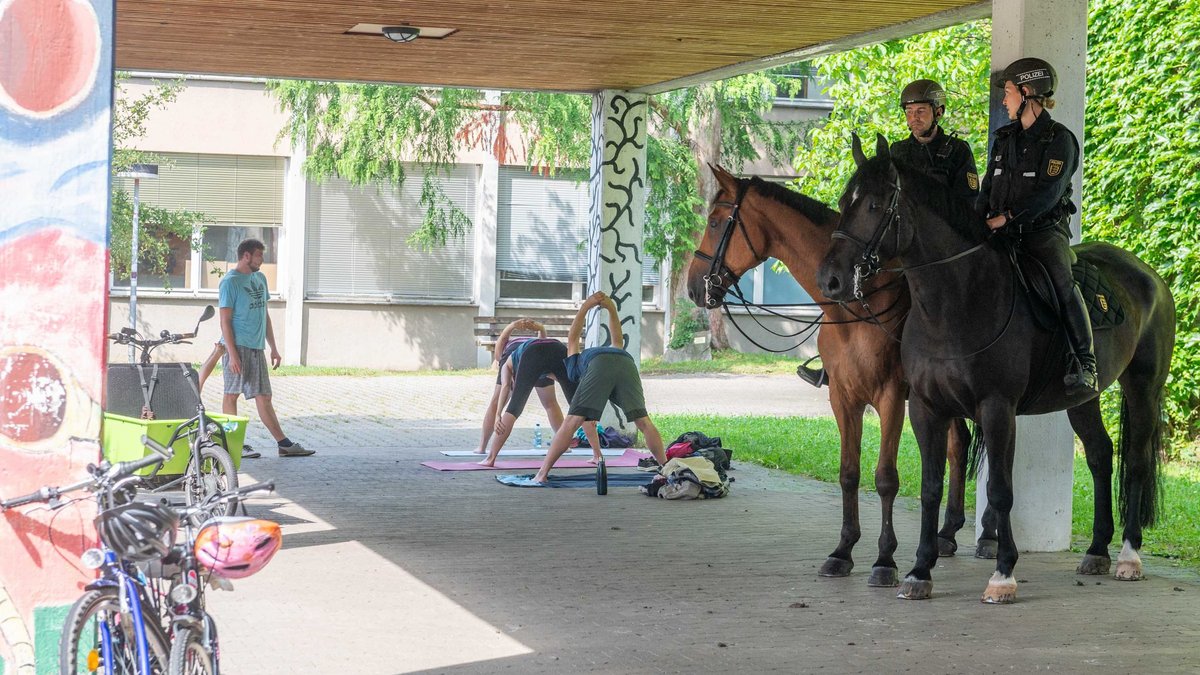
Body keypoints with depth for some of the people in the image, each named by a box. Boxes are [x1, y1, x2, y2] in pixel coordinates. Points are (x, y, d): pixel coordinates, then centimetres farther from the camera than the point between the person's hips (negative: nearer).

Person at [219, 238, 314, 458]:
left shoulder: (259, 278, 16)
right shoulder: (230, 282, -9)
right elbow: (225, 320, -13)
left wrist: (273, 348, 18)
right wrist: (232, 353, -19)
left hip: (257, 347, 7)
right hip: (238, 346, -7)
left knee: (264, 397, 7)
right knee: (232, 394, -1)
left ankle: (284, 444, 3)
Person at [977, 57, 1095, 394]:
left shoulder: (1059, 139, -5)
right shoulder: (1004, 139, 16)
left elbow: (1048, 193, -15)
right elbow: (988, 188, 18)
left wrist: (1008, 216, -21)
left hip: (1045, 231, -7)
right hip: (1004, 233, 7)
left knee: (1061, 283, -28)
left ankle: (1085, 365, -29)